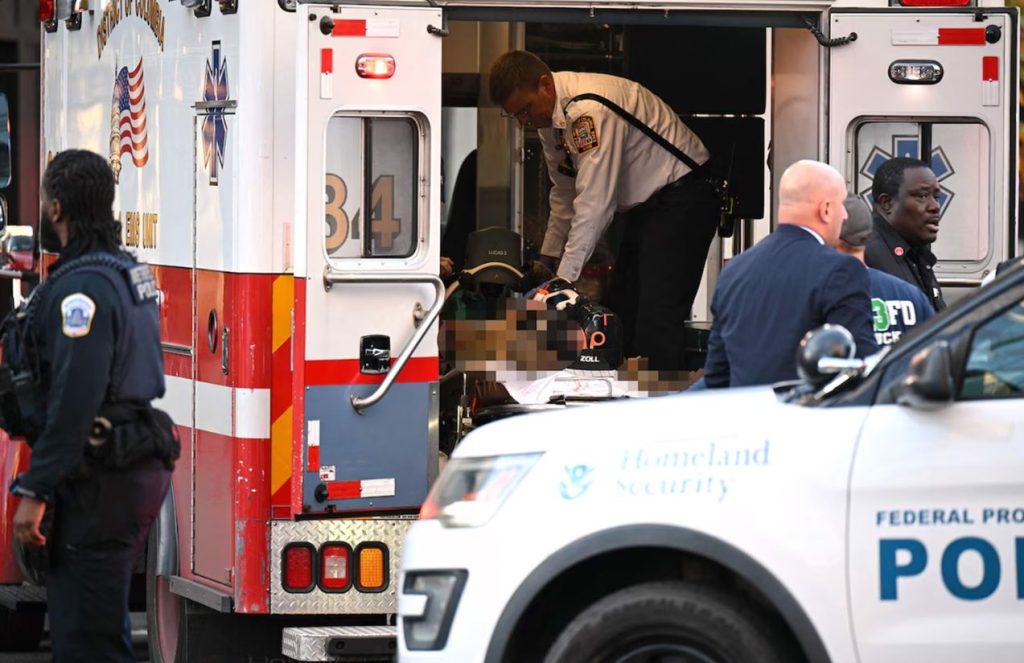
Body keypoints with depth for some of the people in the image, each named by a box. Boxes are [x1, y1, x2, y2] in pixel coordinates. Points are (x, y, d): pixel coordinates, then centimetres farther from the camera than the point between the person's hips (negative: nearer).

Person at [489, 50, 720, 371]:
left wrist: (565, 279, -25)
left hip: (681, 198, -10)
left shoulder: (590, 110, -28)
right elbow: (565, 191, 19)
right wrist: (548, 257, 17)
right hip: (646, 206, 11)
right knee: (621, 311, 10)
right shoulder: (551, 115, 4)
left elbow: (594, 202, -29)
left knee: (656, 318, -18)